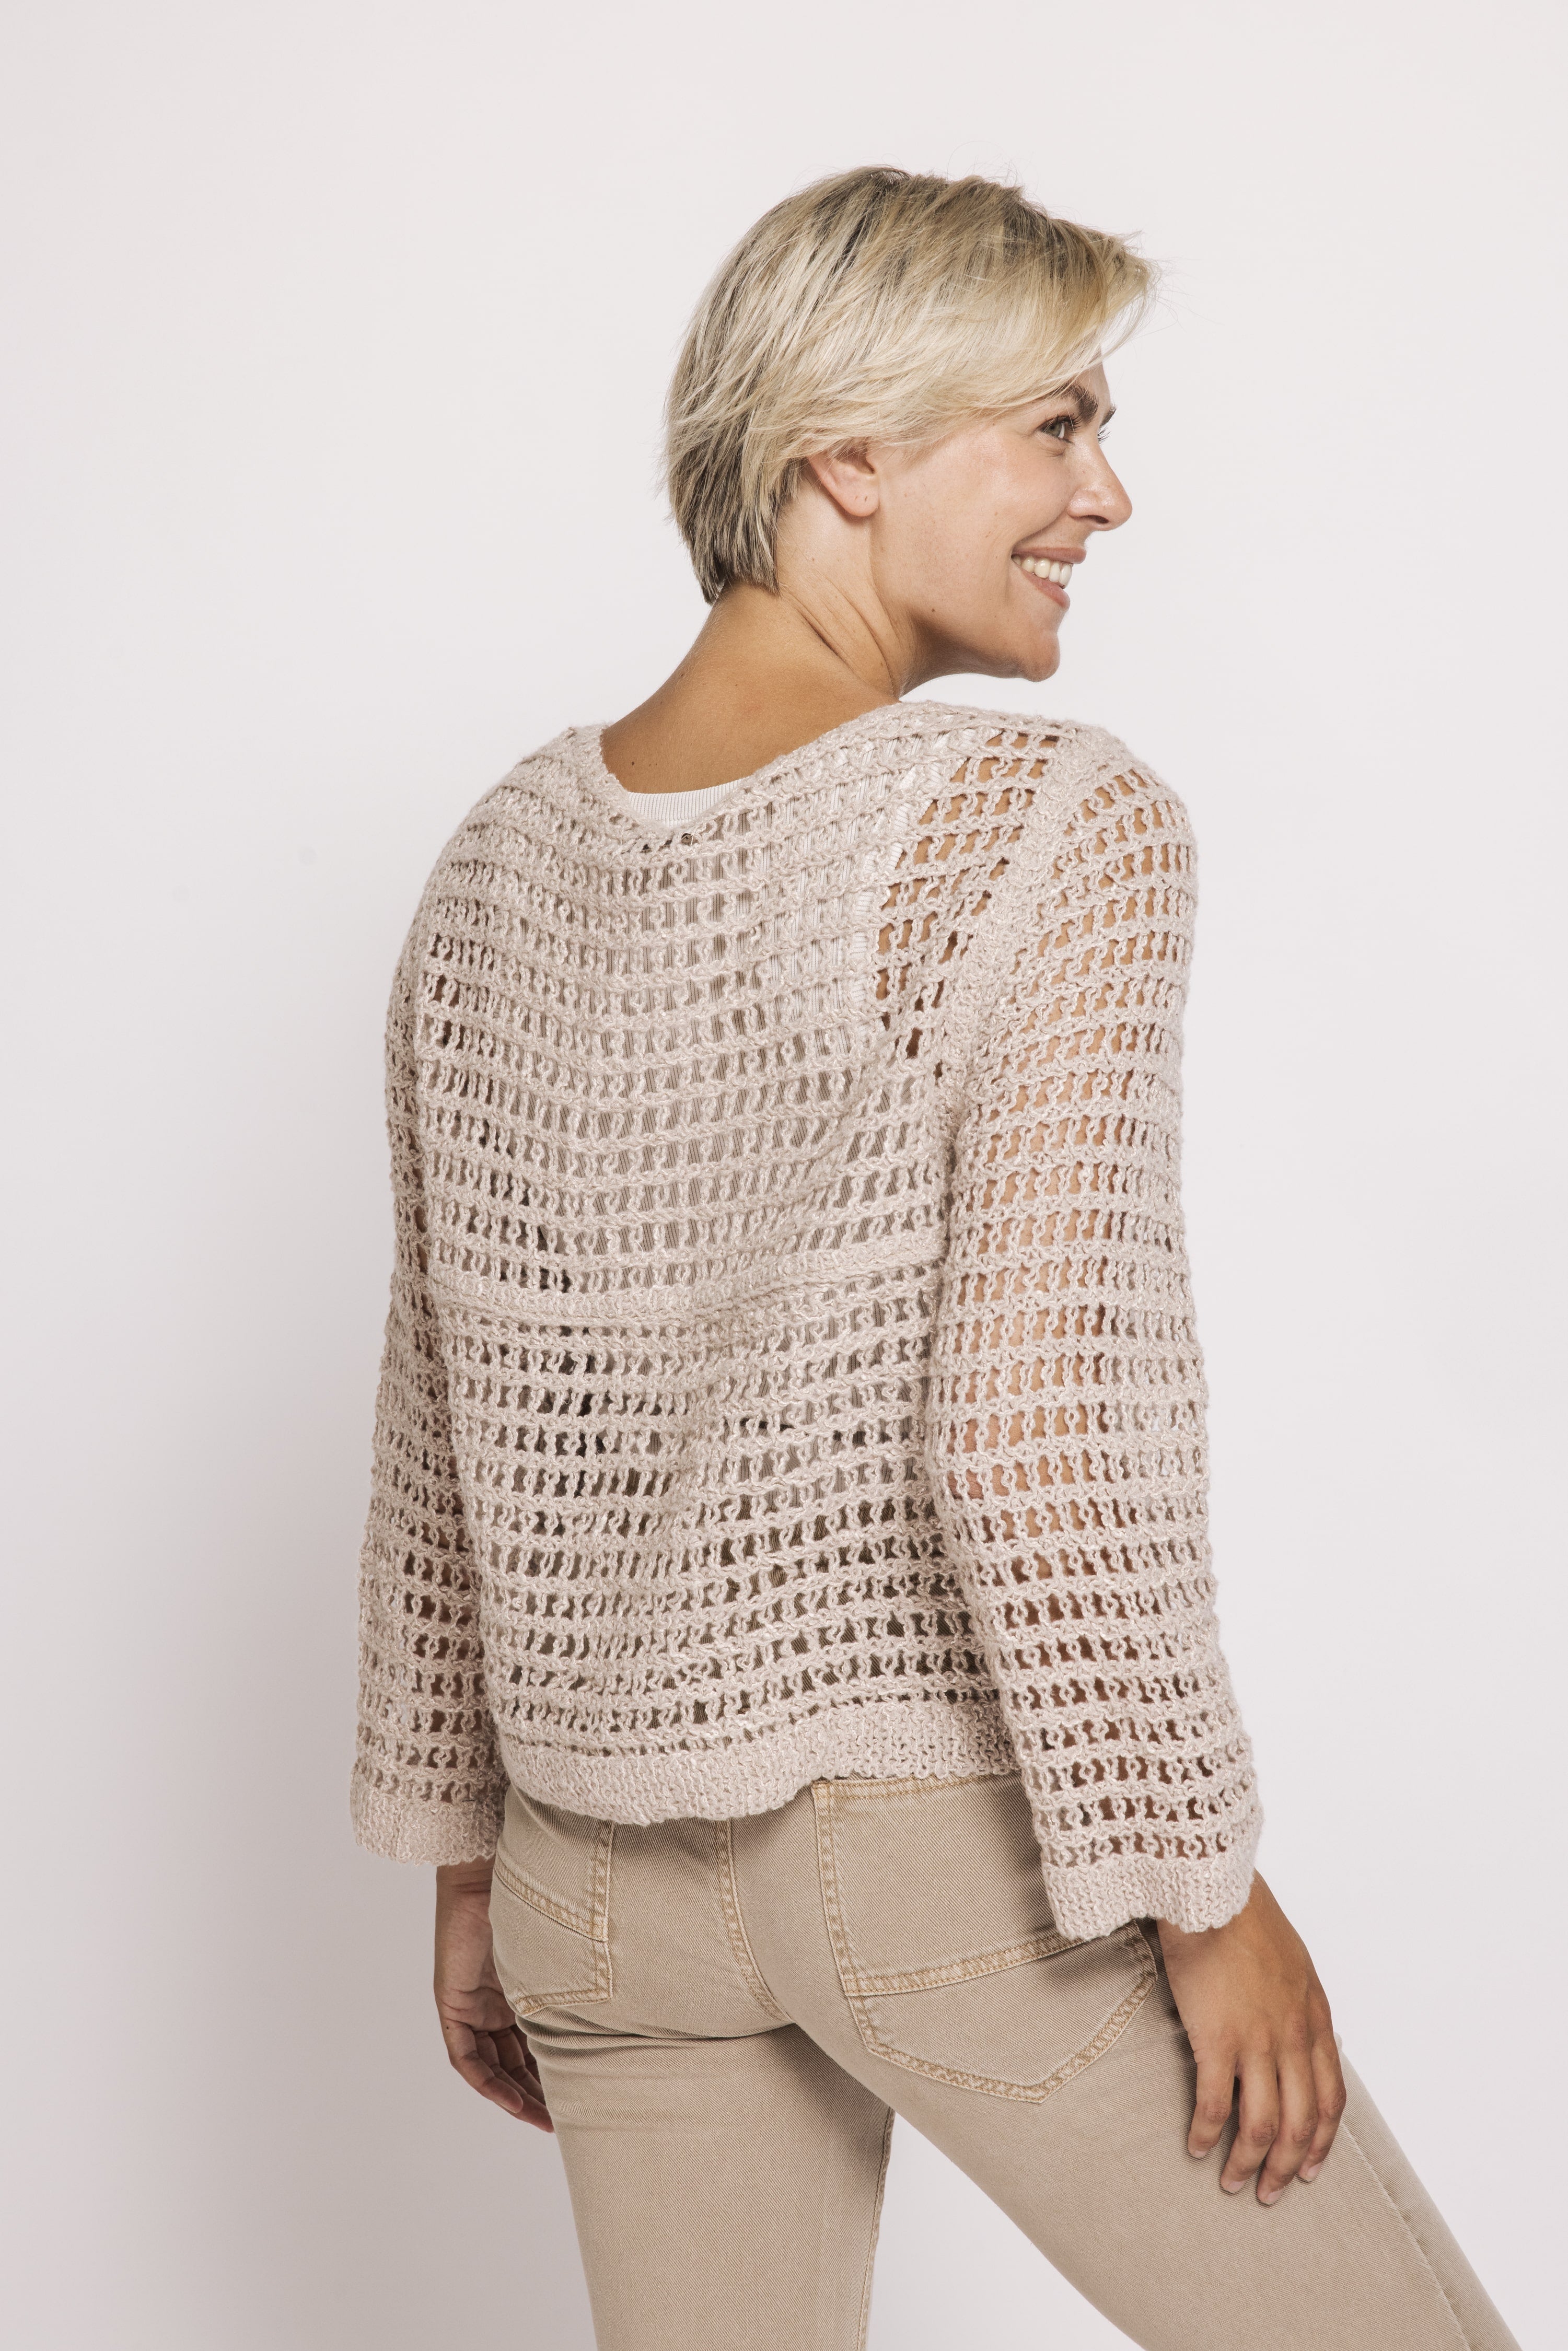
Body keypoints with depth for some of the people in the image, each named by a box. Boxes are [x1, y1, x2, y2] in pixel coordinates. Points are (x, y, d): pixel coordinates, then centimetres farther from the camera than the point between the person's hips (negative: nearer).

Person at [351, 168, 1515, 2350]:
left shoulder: (504, 862, 3)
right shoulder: (1056, 822, -16)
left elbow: (447, 1418, 8)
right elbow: (1039, 1423, -22)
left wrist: (465, 1846, 18)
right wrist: (1207, 1891, -12)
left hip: (617, 1861, 6)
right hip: (963, 1840, -6)